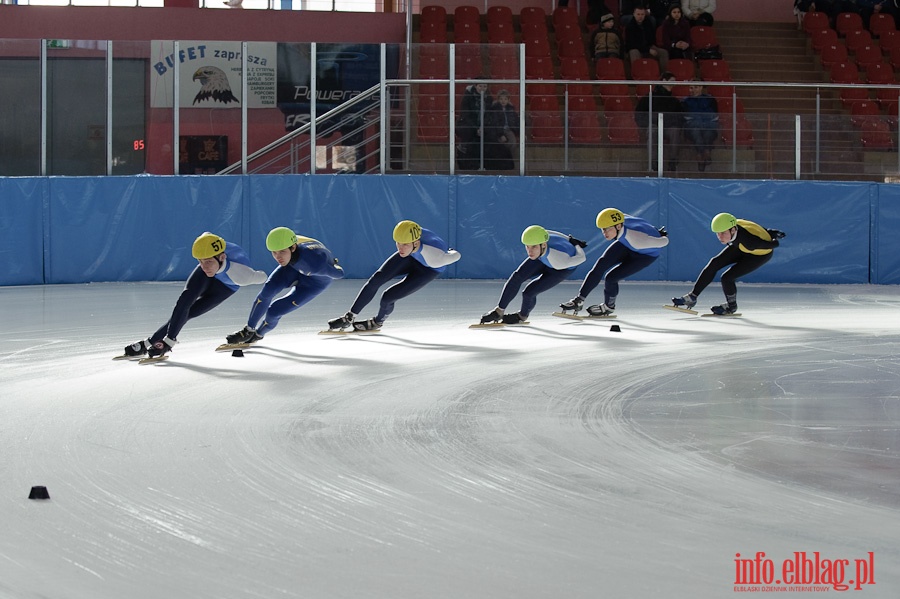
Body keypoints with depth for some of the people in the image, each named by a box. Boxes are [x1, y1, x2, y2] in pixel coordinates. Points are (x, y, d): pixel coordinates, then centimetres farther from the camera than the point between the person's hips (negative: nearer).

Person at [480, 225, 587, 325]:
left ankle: (522, 316, 20)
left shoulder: (559, 261, -45)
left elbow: (581, 258, -28)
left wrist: (576, 245, -5)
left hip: (563, 268, -4)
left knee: (528, 293, -14)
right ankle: (499, 311, 0)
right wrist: (570, 240, 2)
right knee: (517, 277, -15)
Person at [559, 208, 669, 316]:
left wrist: (663, 237, -6)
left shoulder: (636, 239, -45)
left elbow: (663, 242, -30)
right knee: (601, 264, -10)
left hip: (647, 254, -6)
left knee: (611, 277, -13)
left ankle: (609, 307, 17)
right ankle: (579, 300, 1)